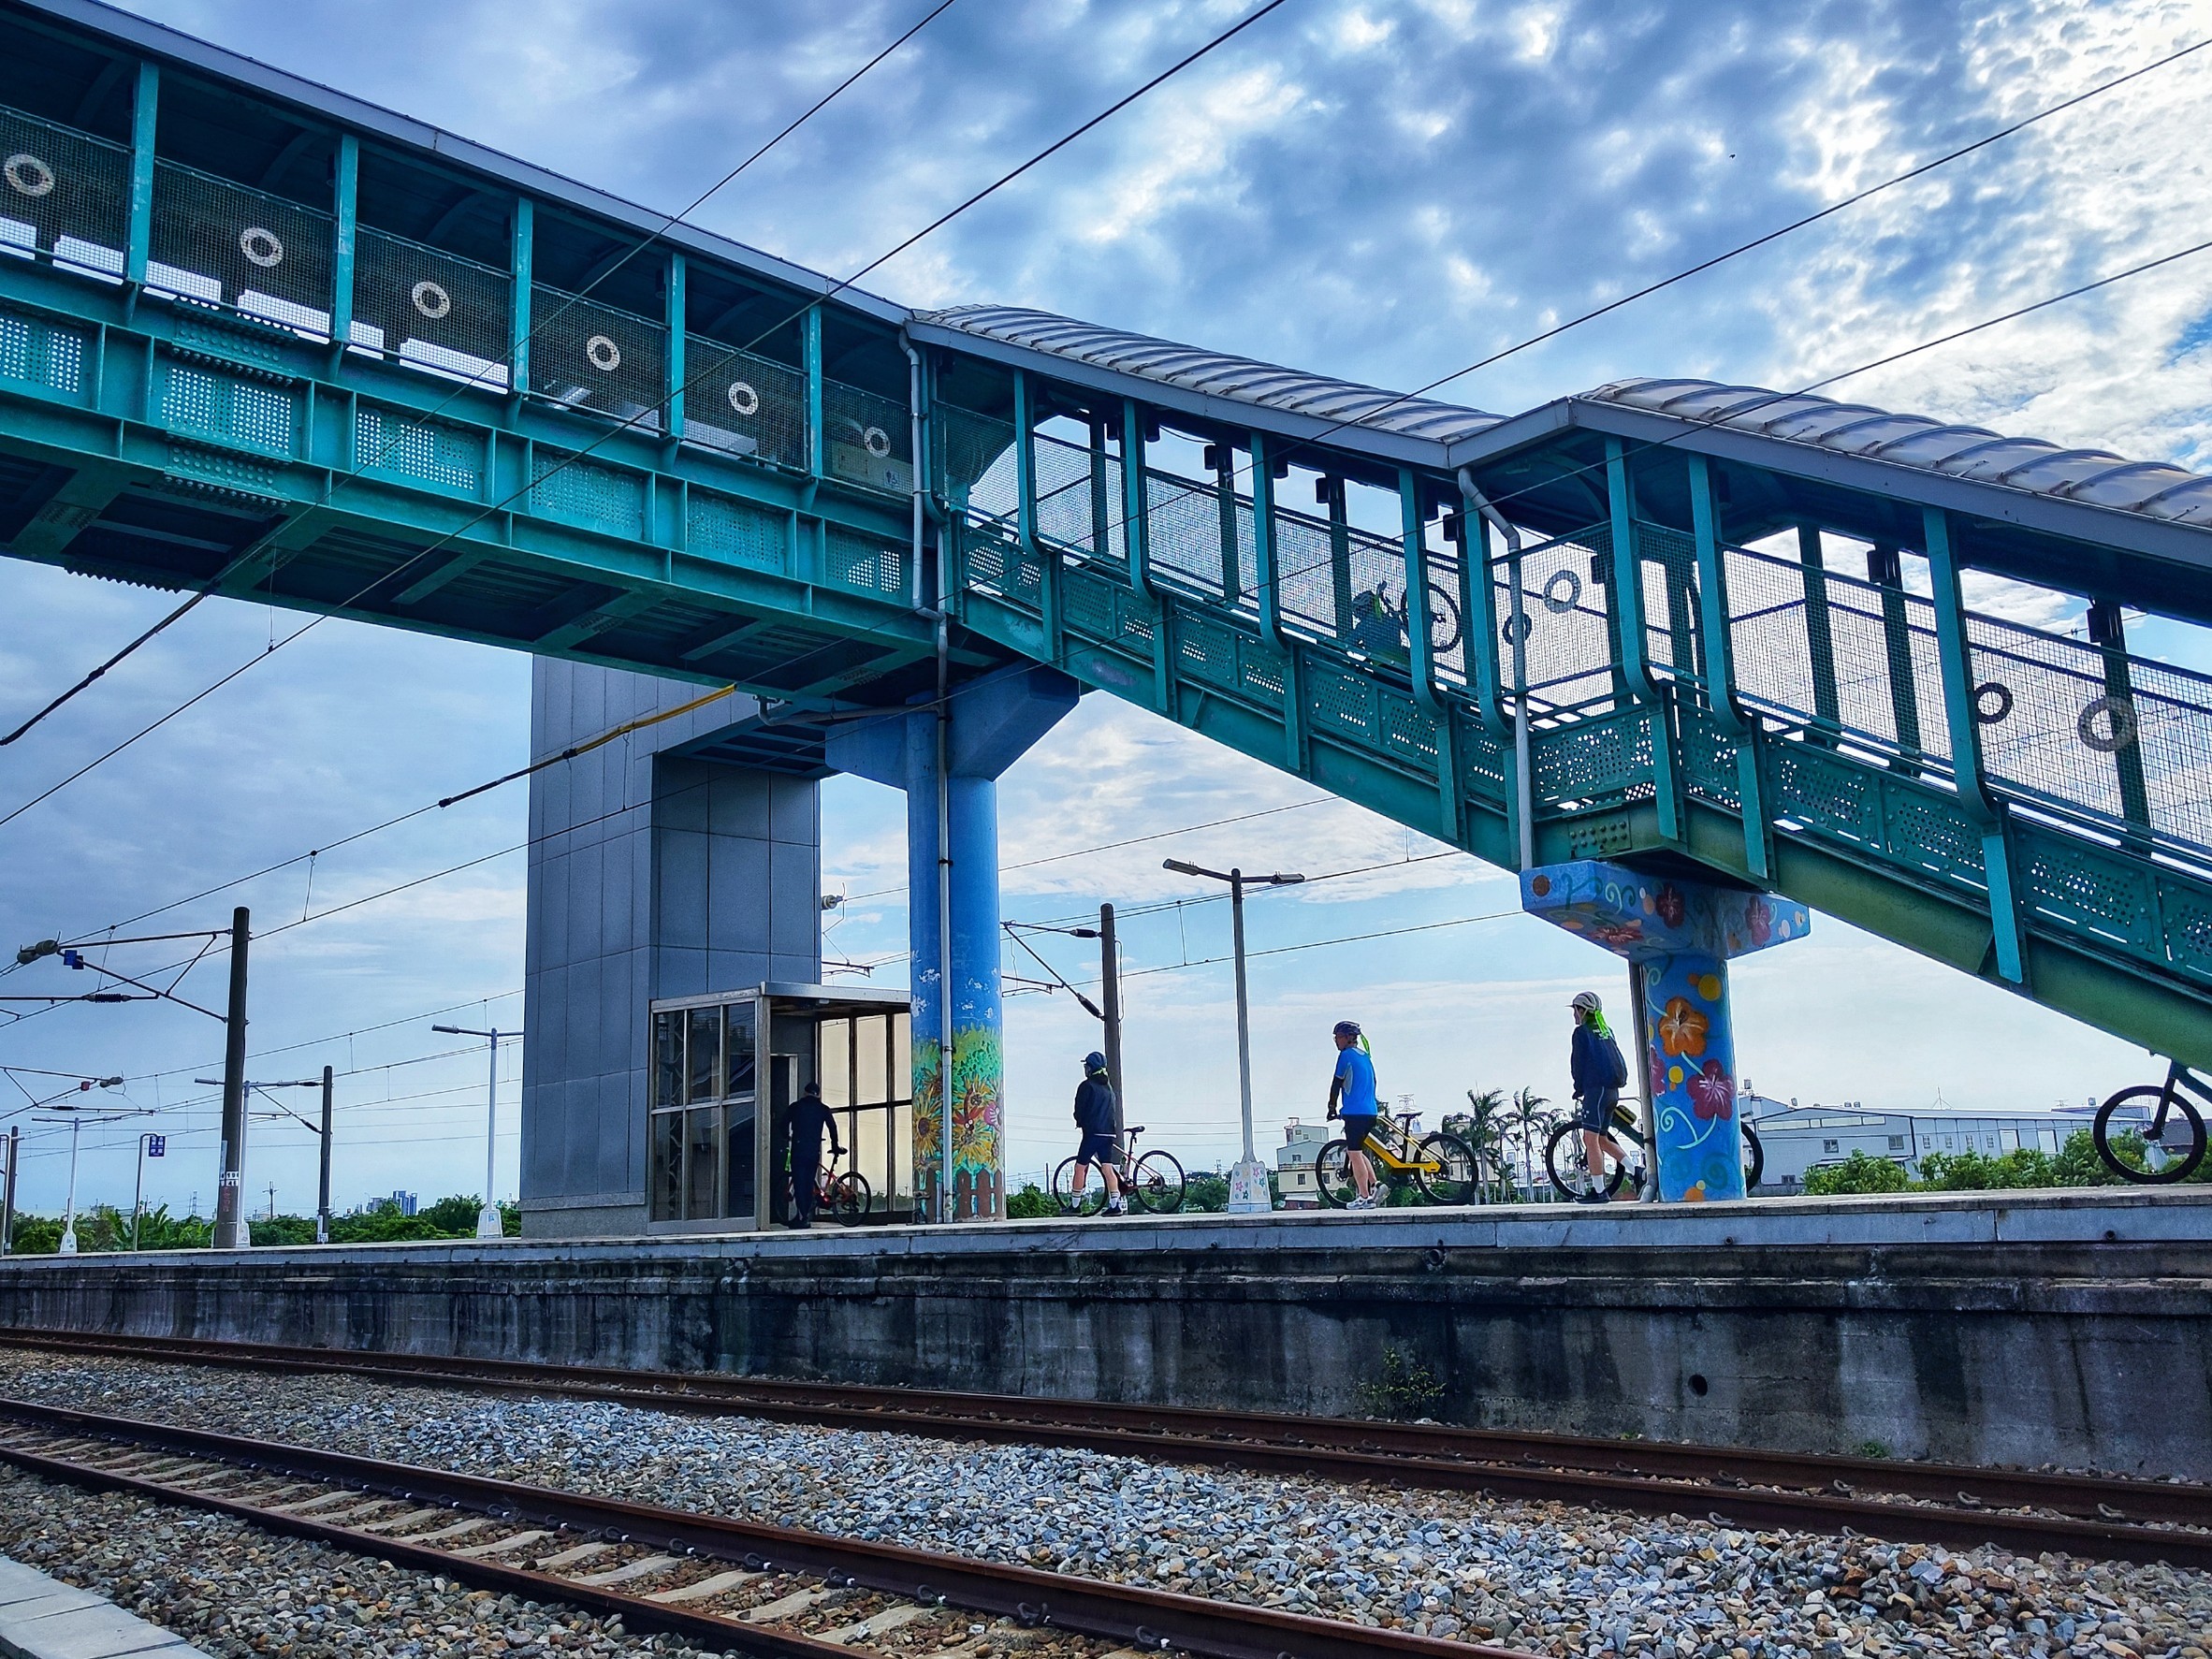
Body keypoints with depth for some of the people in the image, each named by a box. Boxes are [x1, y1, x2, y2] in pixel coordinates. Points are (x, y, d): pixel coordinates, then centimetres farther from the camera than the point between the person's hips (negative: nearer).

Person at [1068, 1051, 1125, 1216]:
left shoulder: (1086, 1086, -6)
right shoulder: (1108, 1087, 15)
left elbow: (1079, 1110, -5)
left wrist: (1080, 1122, 13)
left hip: (1092, 1132, -6)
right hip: (1109, 1133, 6)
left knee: (1080, 1167, 2)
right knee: (1107, 1168, 4)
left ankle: (1075, 1205, 5)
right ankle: (1115, 1204, -4)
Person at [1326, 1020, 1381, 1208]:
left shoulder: (1346, 1055, -8)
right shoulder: (1365, 1056, 16)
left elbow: (1337, 1083, -7)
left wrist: (1332, 1107, 4)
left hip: (1354, 1112, -8)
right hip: (1370, 1111, 8)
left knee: (1353, 1153, -4)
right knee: (1357, 1151, 20)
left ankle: (1364, 1198, -5)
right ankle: (1374, 1187, 12)